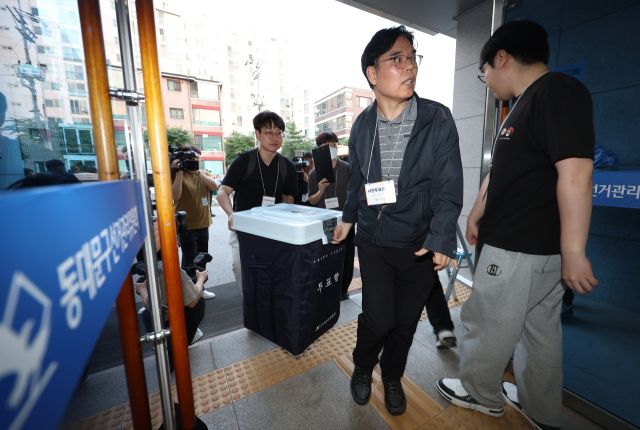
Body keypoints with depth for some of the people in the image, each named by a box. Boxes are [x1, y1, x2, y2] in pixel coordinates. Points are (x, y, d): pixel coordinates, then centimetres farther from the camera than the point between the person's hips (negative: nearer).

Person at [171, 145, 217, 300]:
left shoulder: (203, 174, 9)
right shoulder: (179, 176, -5)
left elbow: (214, 186, -10)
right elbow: (175, 196, -21)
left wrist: (198, 172, -17)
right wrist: (179, 172, -21)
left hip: (203, 225, 6)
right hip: (187, 227, -6)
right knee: (189, 261, -3)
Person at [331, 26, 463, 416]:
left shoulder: (438, 119, -6)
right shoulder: (362, 125, 2)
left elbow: (448, 188, -8)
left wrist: (440, 240, -16)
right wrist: (349, 217, 18)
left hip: (420, 244, 0)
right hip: (373, 241, 1)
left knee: (406, 322, 13)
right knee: (377, 318, 2)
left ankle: (392, 377, 45)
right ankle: (363, 368, 37)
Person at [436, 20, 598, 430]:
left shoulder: (559, 92, -15)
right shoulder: (524, 105, 14)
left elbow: (575, 174, -23)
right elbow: (500, 172, 18)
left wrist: (574, 251, -23)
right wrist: (476, 216, 23)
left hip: (519, 248, -9)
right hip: (537, 247, 9)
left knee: (487, 325, 9)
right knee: (540, 329, 20)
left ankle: (481, 394, 33)